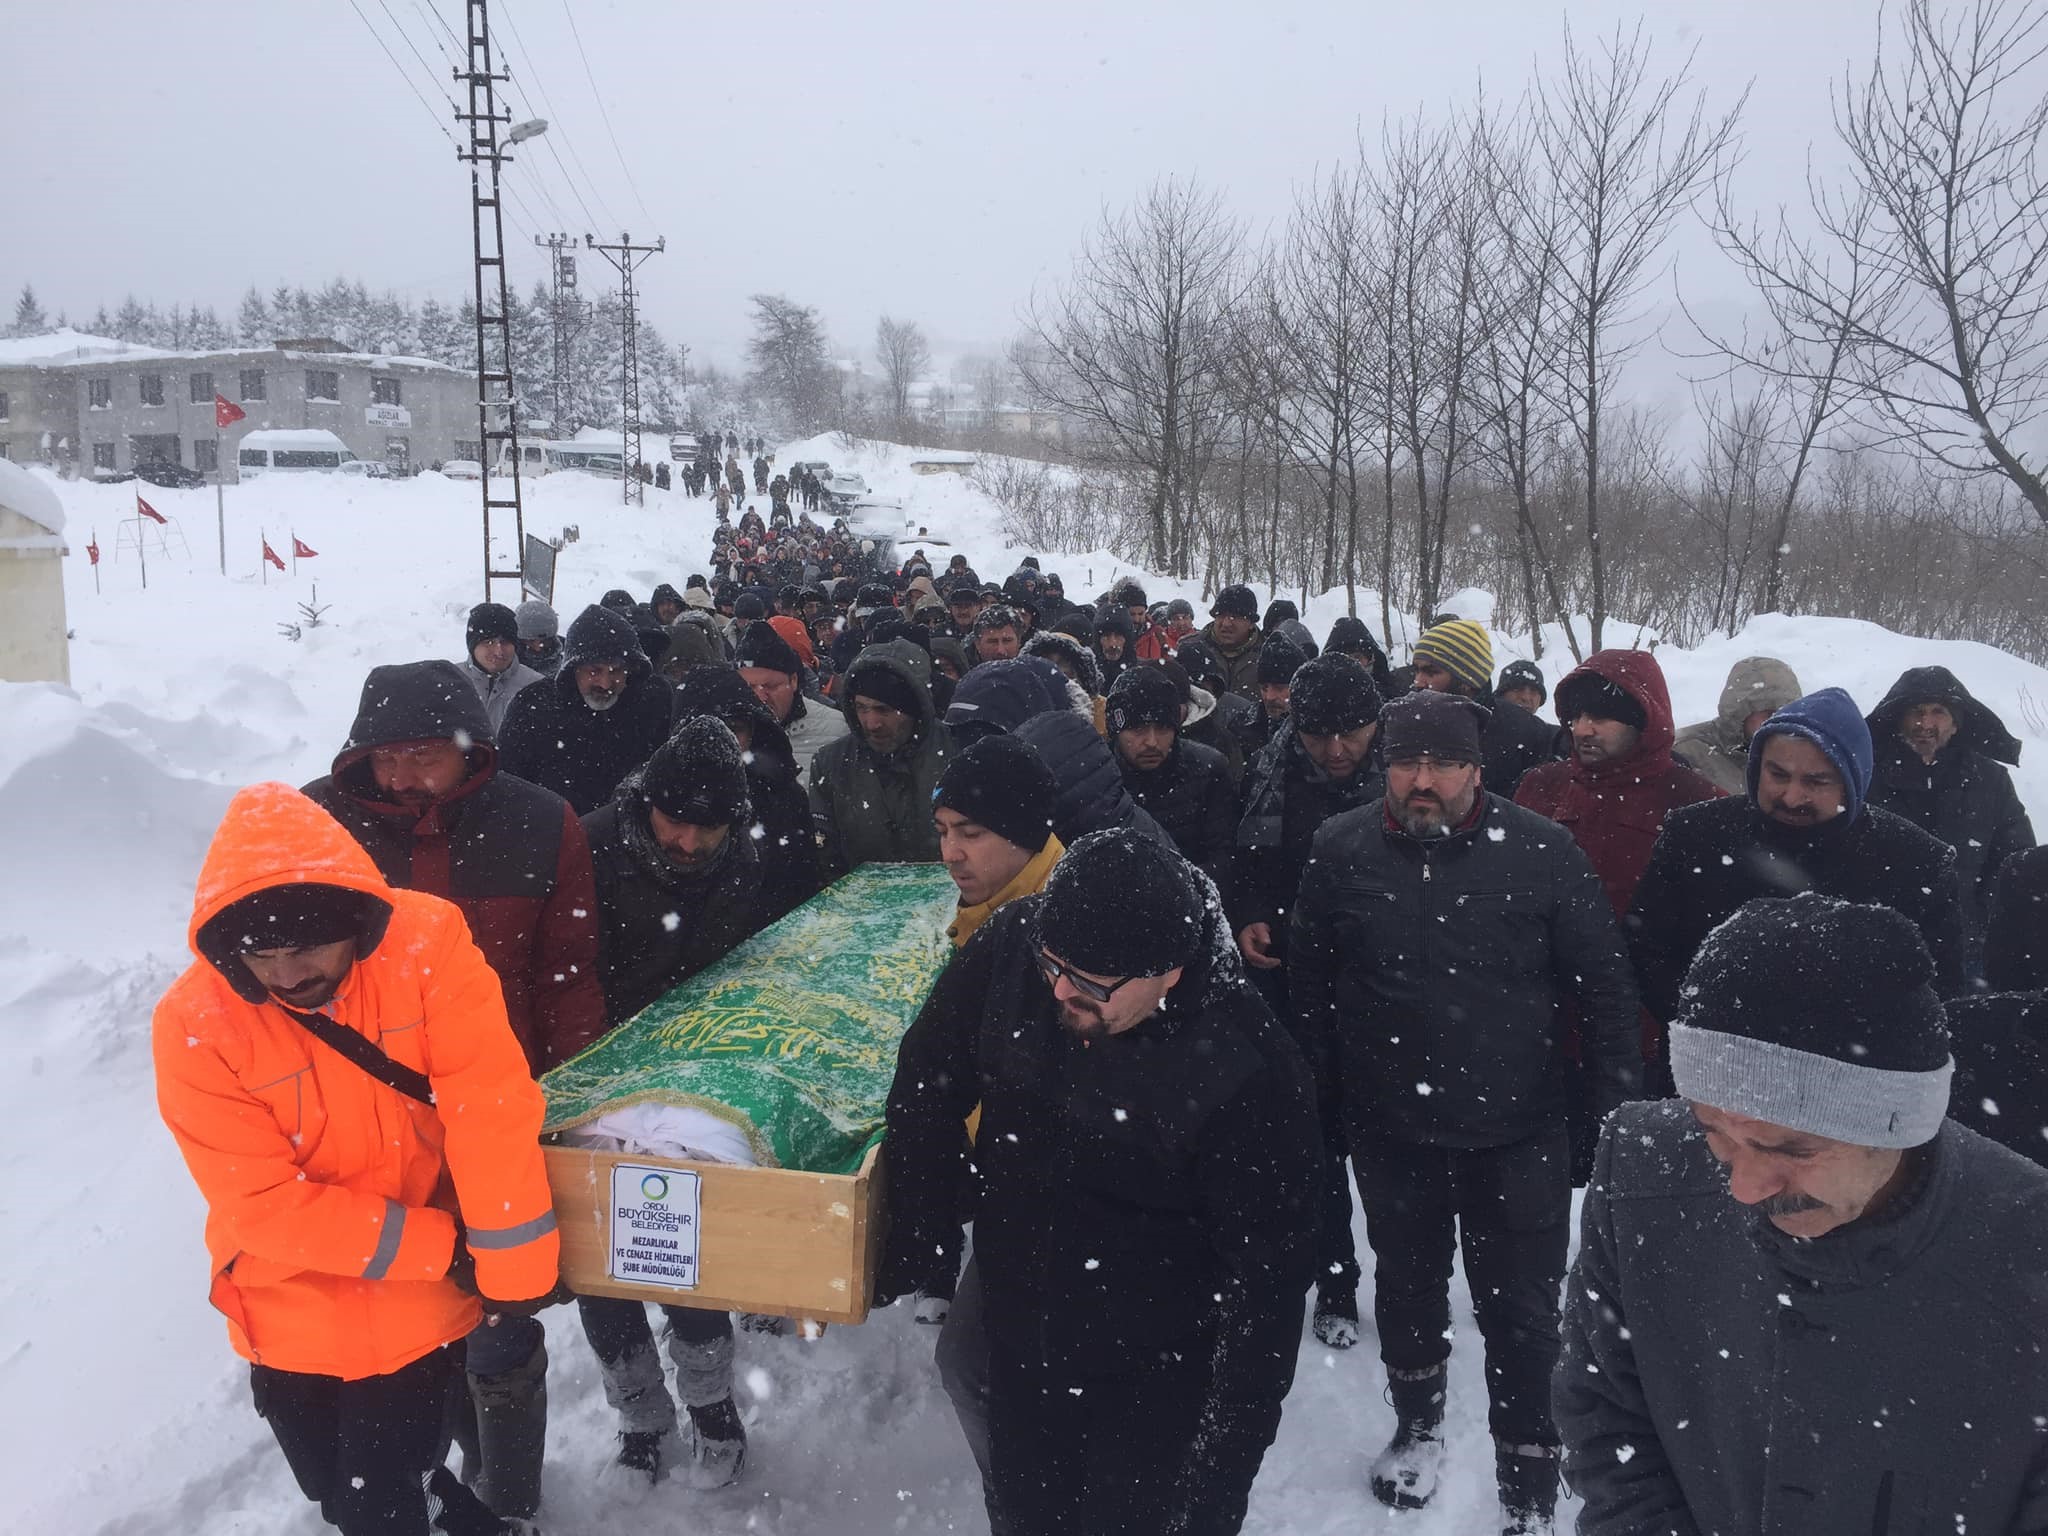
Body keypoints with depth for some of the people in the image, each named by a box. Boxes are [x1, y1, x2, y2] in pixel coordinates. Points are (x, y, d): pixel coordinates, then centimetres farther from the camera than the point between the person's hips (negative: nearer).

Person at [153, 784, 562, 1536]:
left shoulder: (427, 943, -21)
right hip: (290, 1312, 2)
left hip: (417, 1304, -2)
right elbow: (264, 1205, -19)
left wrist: (514, 1269, -21)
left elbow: (491, 1111, -22)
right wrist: (447, 1247, -19)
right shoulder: (194, 1024, -19)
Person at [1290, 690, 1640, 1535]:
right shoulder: (1341, 850, -7)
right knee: (1406, 1286, 23)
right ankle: (1418, 1425, 49)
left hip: (1518, 1133, -2)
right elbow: (1309, 984, 3)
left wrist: (1617, 1109, -6)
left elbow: (1605, 987, -6)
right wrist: (1315, 1100, 4)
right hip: (1391, 1130, 2)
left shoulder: (1542, 852, -13)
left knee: (1521, 1314, 9)